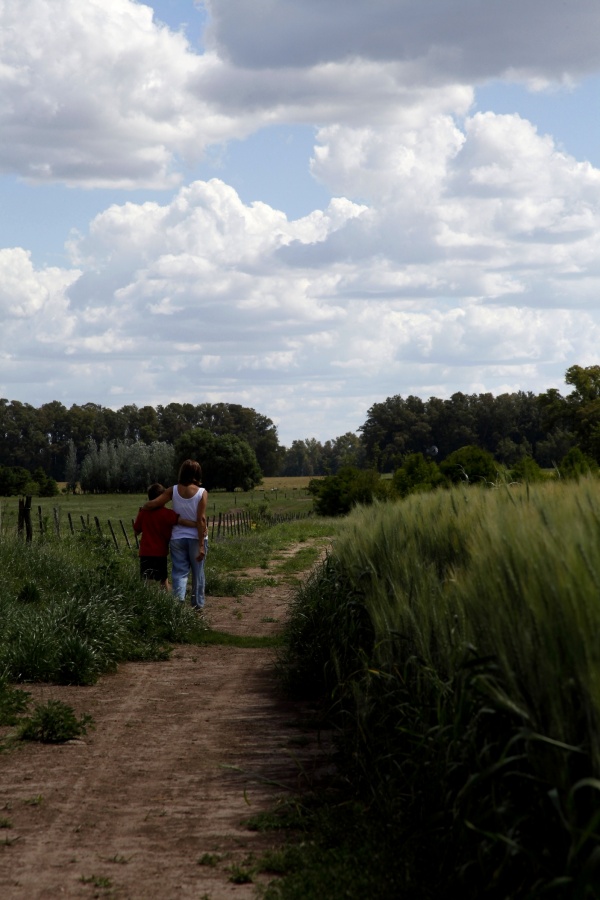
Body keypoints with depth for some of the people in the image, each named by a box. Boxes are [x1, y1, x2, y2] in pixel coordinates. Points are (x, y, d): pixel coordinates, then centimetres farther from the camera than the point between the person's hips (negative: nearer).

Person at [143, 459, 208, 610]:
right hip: (195, 537, -1)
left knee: (179, 572, 3)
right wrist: (202, 544, -12)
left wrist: (143, 507, 15)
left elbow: (152, 504, -9)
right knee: (197, 572, 14)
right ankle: (198, 604, 25)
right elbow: (201, 520, -12)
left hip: (177, 537, 1)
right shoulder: (201, 493, -8)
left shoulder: (173, 490, -3)